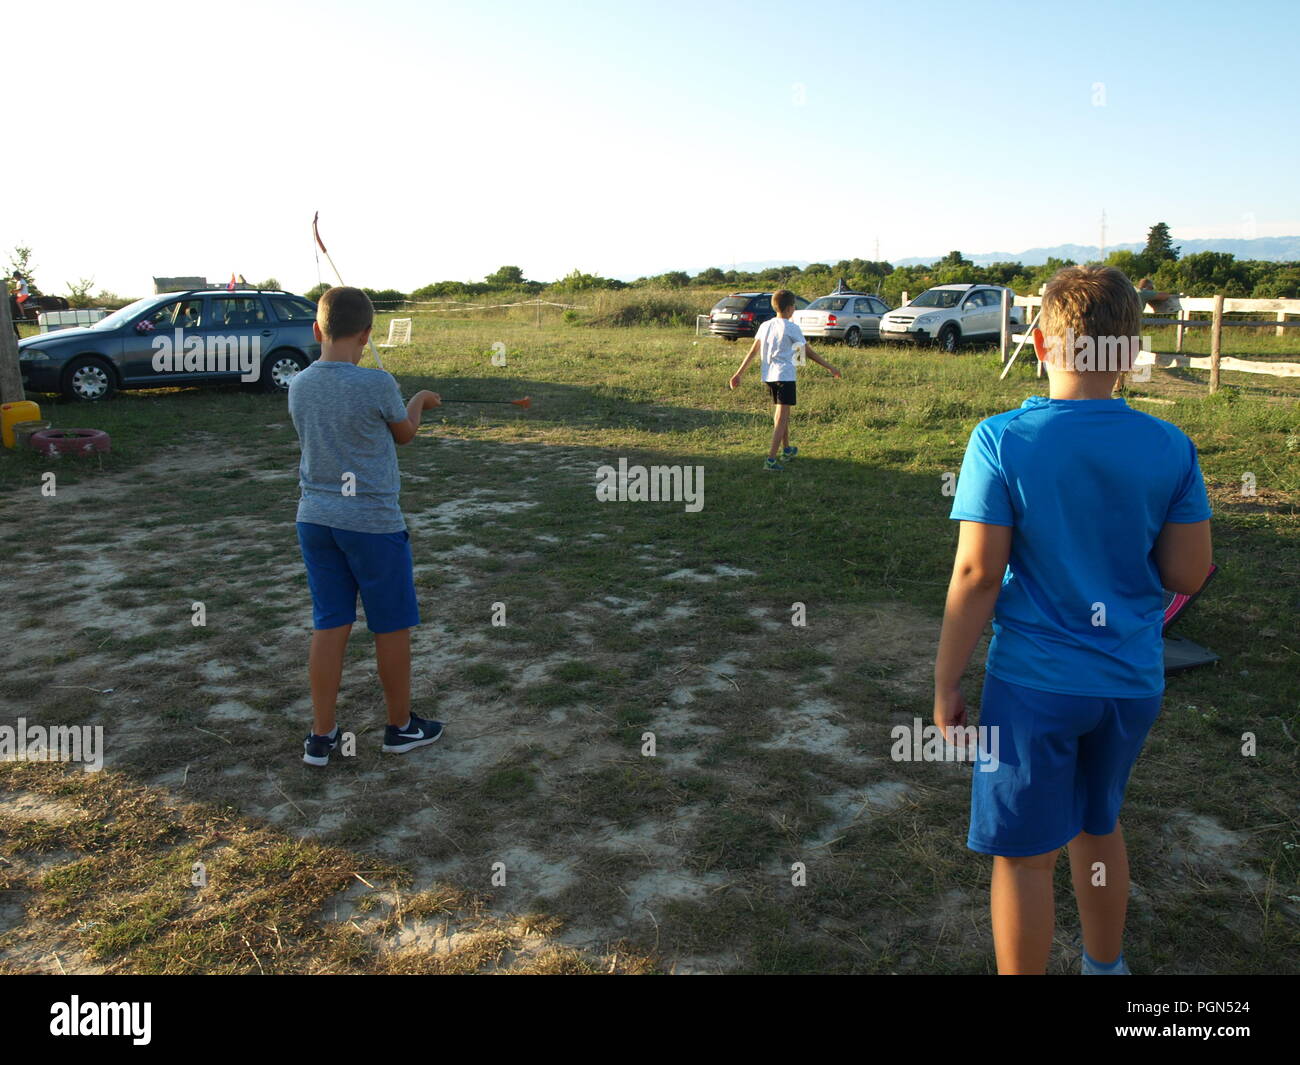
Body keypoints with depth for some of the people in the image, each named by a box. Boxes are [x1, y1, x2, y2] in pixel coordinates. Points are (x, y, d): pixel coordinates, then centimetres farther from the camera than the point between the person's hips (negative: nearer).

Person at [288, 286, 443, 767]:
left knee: (329, 626, 12)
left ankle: (321, 736, 20)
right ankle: (401, 726, 26)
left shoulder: (299, 386, 1)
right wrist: (419, 401, 21)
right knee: (392, 627, 11)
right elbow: (404, 434, 1)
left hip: (314, 519, 6)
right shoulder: (377, 385, -16)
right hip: (373, 523, -5)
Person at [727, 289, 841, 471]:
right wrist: (830, 368, 5)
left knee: (781, 414, 23)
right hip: (785, 376, -7)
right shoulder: (791, 328, -9)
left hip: (768, 376, 7)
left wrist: (739, 373, 13)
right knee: (781, 418, -8)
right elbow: (809, 352, -4)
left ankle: (786, 450, 38)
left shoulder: (765, 326, 8)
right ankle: (771, 460, -17)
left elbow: (752, 351, 8)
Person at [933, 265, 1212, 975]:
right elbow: (1188, 575, -2)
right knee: (1099, 826, 26)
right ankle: (1105, 965, 47)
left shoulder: (1001, 439, -15)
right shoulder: (1170, 447, -5)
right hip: (1134, 679, 5)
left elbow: (977, 574, -16)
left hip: (1035, 682, -4)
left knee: (1025, 856, 9)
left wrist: (945, 683, -7)